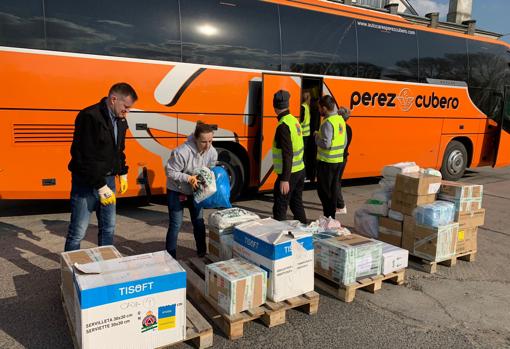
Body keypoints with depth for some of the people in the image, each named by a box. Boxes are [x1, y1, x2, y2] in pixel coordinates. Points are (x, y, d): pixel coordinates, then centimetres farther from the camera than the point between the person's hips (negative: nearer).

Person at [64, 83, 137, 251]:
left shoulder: (120, 120, 7)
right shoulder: (89, 117, -19)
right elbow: (84, 157, -23)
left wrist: (122, 173, 14)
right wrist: (100, 185, -22)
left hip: (108, 180, 8)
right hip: (86, 183, -7)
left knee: (108, 228, 15)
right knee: (77, 233, 1)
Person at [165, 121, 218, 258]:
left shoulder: (212, 152, -13)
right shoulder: (182, 152, -30)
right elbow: (170, 172, -22)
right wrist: (188, 178, -32)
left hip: (195, 191, 5)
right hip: (177, 191, -5)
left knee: (199, 222, 12)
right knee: (175, 224, -2)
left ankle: (202, 252, 28)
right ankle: (170, 256, 11)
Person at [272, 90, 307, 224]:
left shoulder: (283, 126, -18)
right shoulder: (295, 120, 7)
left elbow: (287, 154, -24)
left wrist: (285, 179, -24)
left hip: (290, 173, -9)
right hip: (300, 170, 9)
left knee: (280, 207, -2)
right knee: (297, 204, 19)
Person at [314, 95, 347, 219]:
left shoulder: (327, 122, -19)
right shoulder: (340, 119, 9)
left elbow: (325, 144, -24)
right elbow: (344, 141, 14)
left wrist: (316, 136, -7)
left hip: (326, 162, -9)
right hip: (338, 160, 9)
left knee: (323, 190, 1)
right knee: (333, 190, 15)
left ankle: (328, 217, 4)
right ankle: (332, 217, 23)